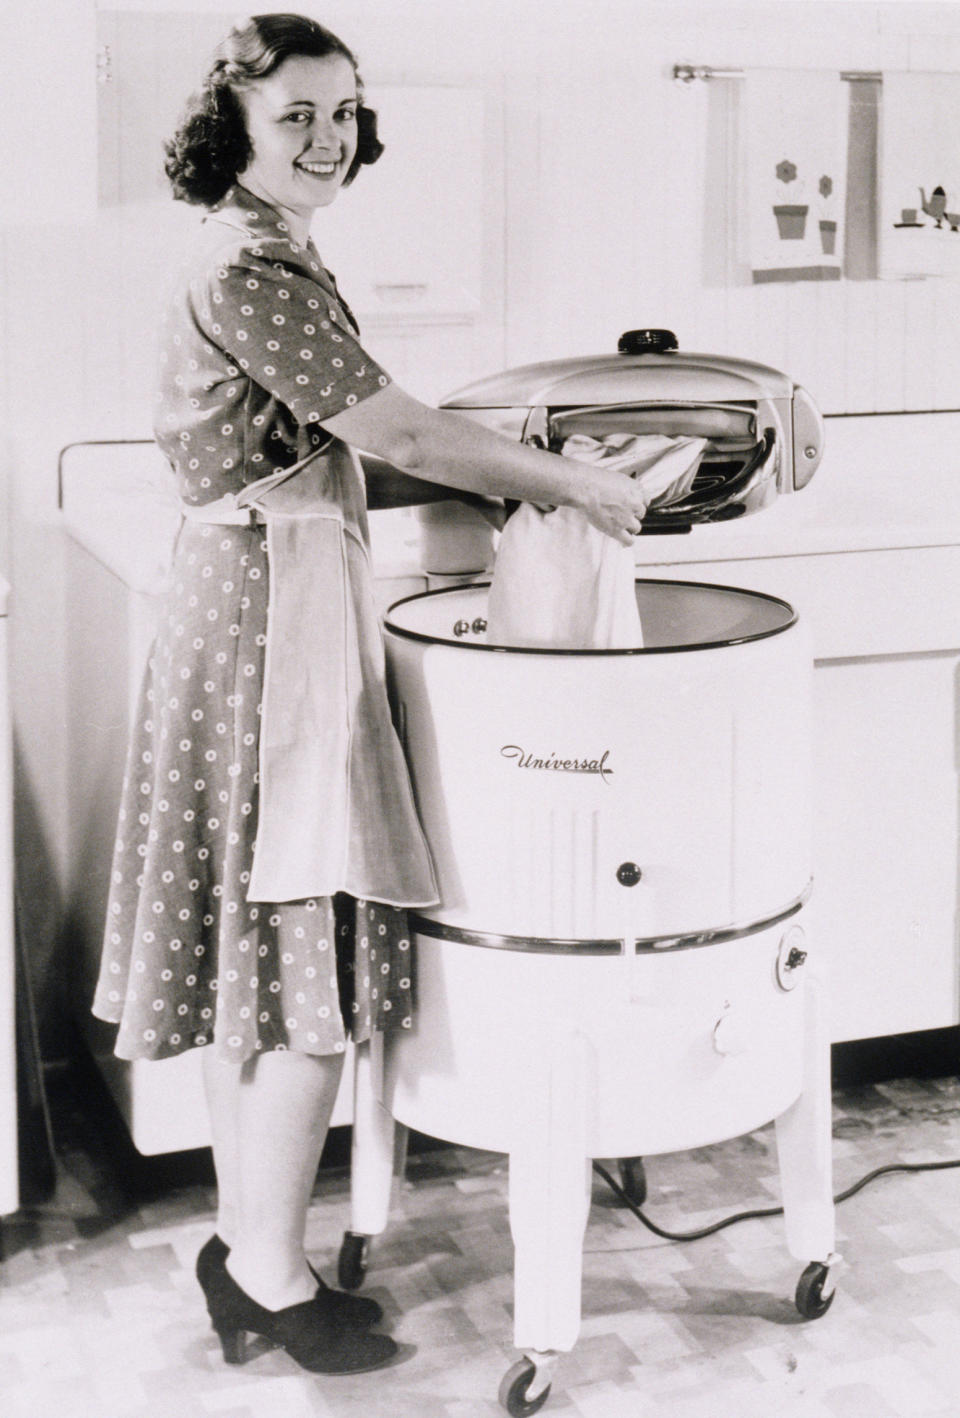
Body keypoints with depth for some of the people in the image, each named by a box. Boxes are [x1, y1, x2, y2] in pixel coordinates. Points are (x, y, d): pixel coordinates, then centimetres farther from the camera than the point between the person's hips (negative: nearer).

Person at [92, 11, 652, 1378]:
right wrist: (577, 484, -8)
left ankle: (245, 1242, 24)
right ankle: (274, 1282, 6)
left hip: (253, 605, 11)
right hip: (275, 611, -11)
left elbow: (336, 465, 17)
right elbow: (394, 430, -17)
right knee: (310, 954, -5)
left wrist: (508, 484, 9)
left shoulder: (266, 261, 18)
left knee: (257, 949, 14)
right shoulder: (252, 268, -14)